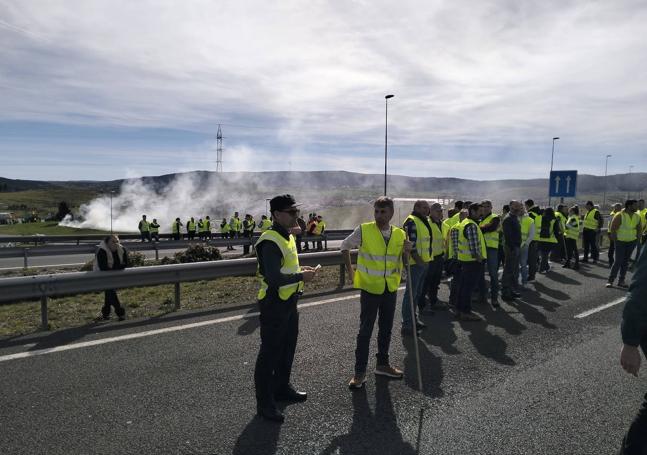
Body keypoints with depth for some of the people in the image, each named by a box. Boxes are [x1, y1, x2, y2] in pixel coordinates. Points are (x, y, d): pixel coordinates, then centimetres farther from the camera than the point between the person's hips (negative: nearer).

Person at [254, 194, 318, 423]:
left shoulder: (288, 236, 9)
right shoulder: (270, 242, -22)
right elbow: (274, 279, -29)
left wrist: (301, 269, 4)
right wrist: (301, 276, -21)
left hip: (289, 301, 10)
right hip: (274, 304, -10)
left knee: (288, 347, 22)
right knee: (270, 353, 2)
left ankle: (282, 387, 40)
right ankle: (265, 403, 16)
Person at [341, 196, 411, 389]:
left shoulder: (400, 234, 0)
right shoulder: (363, 230, -12)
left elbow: (403, 263, 7)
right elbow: (345, 246, 3)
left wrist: (406, 252, -14)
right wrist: (350, 270, 0)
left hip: (391, 288, 4)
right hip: (370, 288, -4)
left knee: (386, 329, 16)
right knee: (365, 331, 1)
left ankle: (382, 364, 34)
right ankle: (359, 372, 12)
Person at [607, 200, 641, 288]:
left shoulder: (637, 217, 3)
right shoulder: (619, 216, -14)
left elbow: (639, 229, 15)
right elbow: (612, 229, -12)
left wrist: (637, 239, 8)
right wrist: (616, 240, -11)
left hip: (631, 242, 6)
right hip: (620, 242, -6)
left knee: (626, 262, 9)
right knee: (618, 261, -10)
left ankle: (621, 281, 17)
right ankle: (610, 281, -4)